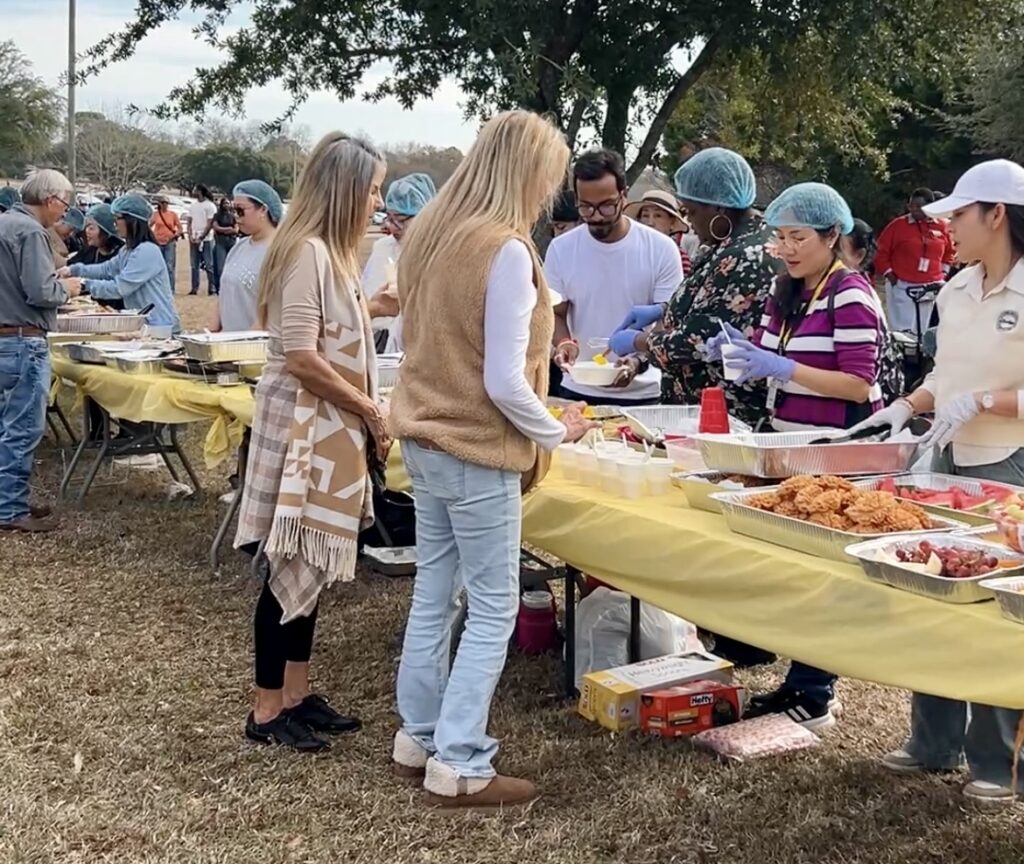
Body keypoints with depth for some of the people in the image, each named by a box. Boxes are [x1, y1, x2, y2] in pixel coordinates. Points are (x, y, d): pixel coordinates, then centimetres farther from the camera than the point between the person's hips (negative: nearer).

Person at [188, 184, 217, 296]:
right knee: (194, 265, 6)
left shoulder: (210, 206, -4)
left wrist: (201, 238, -12)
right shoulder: (192, 205, 13)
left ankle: (212, 288, -3)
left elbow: (210, 225, -7)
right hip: (193, 239, 5)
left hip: (206, 239, -5)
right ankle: (194, 288, 9)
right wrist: (190, 236, -1)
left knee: (209, 265, -5)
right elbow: (189, 222, 14)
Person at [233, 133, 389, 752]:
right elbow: (301, 356, -21)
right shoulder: (307, 250, -16)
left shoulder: (332, 253, 14)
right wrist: (370, 410, -13)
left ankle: (297, 694, 24)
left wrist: (370, 416, 9)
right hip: (302, 427, -10)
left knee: (314, 567, 14)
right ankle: (267, 711, 8)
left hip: (333, 428, 10)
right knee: (293, 568, -2)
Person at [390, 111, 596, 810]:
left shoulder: (431, 231, 6)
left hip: (424, 437, 9)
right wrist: (557, 431, -5)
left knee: (433, 593, 16)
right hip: (476, 449, -8)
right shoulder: (507, 250, -20)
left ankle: (417, 739, 26)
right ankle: (459, 766, 8)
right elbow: (504, 383, -21)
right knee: (494, 608, 2)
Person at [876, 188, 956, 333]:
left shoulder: (941, 227, 5)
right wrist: (889, 274, -7)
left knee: (924, 331, 11)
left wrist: (943, 271, 11)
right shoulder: (898, 225, -5)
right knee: (904, 332, -7)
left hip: (931, 287, 4)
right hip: (902, 286, -4)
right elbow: (881, 252, -2)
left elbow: (949, 252, 20)